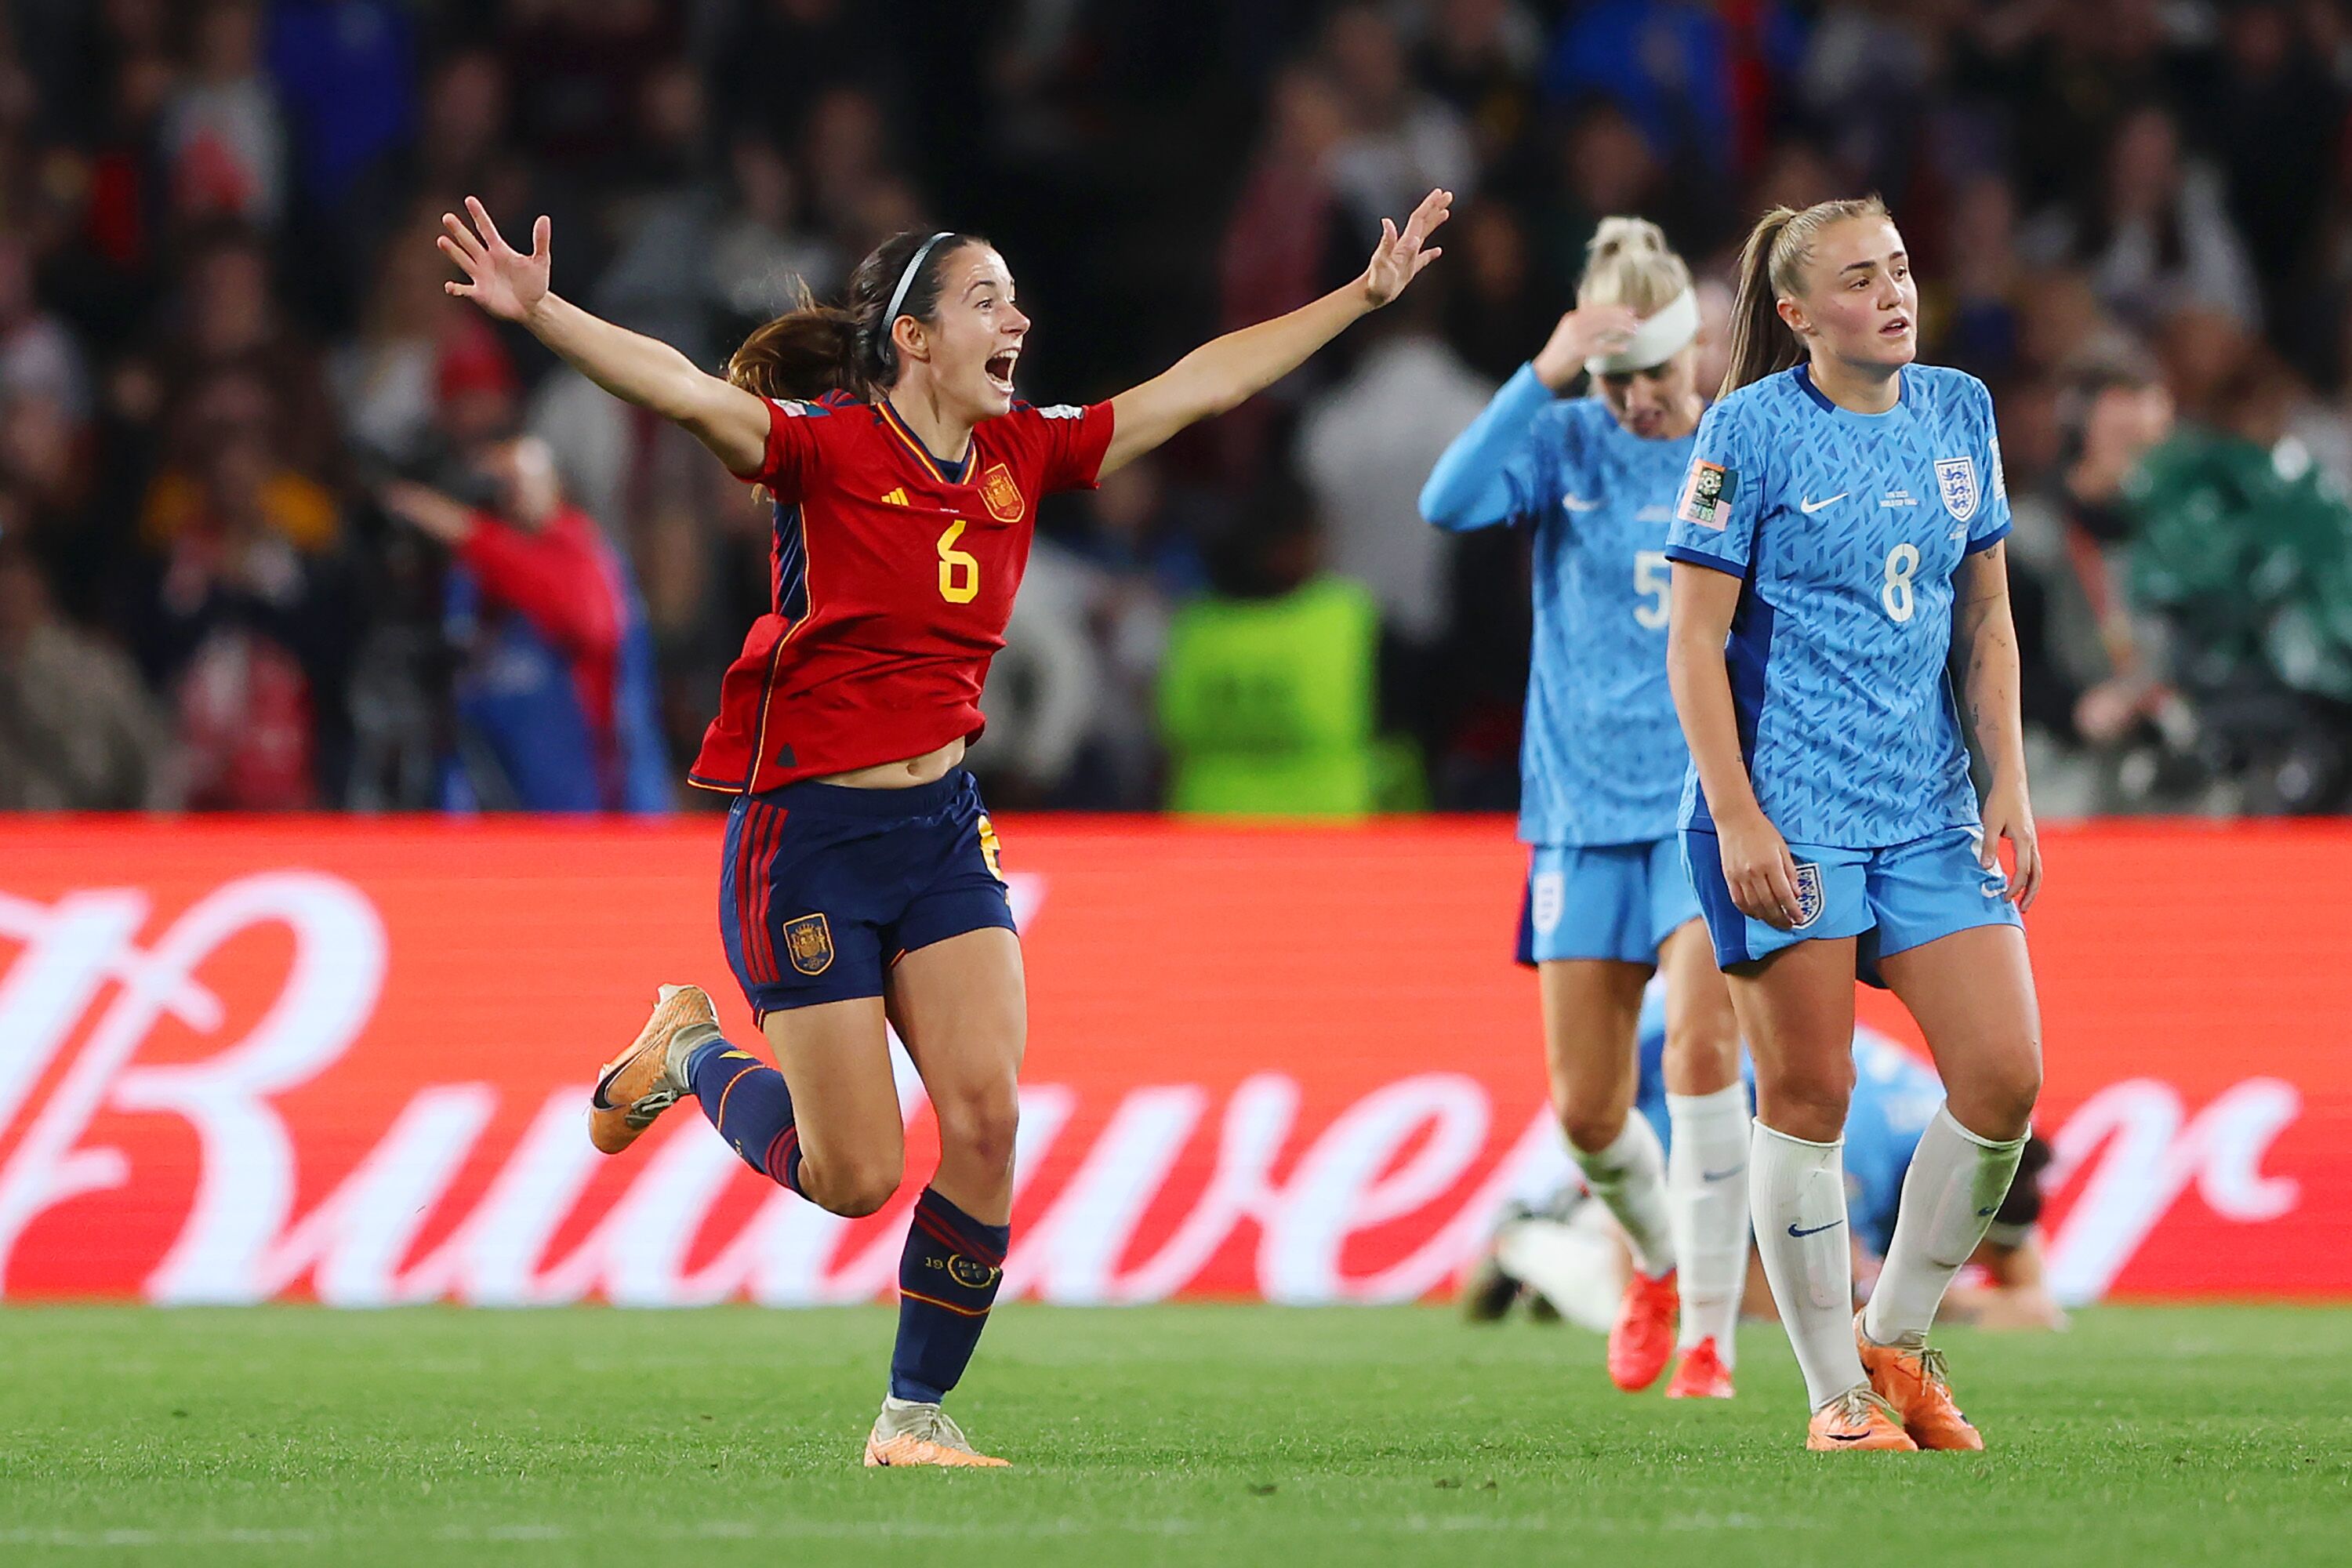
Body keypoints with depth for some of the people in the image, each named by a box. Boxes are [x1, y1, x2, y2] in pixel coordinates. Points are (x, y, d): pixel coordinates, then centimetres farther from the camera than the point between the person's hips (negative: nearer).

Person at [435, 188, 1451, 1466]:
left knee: (984, 1117, -11)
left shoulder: (1021, 456, 5)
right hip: (810, 829, -5)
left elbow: (1198, 385, 12)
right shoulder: (823, 449, -13)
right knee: (857, 1178, -2)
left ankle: (916, 1413, 5)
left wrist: (1364, 295, 15)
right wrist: (540, 314, -46)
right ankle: (692, 1049, 28)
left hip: (943, 827, 5)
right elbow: (681, 390, -29)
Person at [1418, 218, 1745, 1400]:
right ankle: (1658, 1260, 35)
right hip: (1585, 805, 1)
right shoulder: (1566, 446, -1)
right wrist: (1543, 376, -27)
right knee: (1585, 1108, 3)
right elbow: (1449, 502, -20)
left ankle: (1709, 1335, -12)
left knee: (1702, 1046, -20)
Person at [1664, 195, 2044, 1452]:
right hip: (1786, 813, -5)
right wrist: (1736, 818, -14)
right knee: (1808, 1096, -2)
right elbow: (1694, 641, -7)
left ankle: (1896, 1339, 14)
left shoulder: (1959, 412, 9)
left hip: (1929, 811, 5)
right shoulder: (1752, 430, -7)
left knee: (2005, 1078, -3)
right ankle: (1838, 1395, 8)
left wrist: (2008, 788, 7)